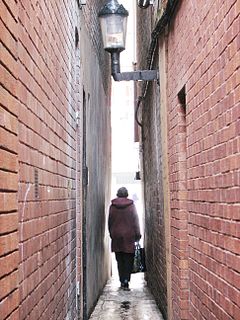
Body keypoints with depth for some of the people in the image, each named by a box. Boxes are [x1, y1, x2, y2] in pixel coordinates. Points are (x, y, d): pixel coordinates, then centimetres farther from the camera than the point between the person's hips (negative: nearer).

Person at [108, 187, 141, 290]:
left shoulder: (112, 206, 2)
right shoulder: (131, 205, -3)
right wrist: (137, 235, 5)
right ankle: (125, 281, -7)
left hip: (116, 236, 2)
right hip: (128, 236, -2)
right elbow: (135, 221, -2)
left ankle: (122, 281, 12)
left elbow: (109, 222, 6)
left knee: (120, 260, 9)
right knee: (128, 260, 2)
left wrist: (112, 234, 16)